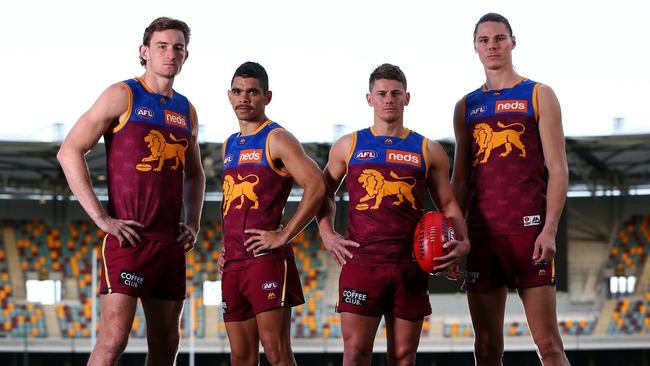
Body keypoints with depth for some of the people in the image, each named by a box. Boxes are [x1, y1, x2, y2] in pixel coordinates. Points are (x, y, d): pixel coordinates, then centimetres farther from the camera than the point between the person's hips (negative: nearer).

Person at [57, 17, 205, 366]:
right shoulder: (123, 96, -2)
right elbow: (70, 151, -8)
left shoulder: (187, 111, 16)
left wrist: (193, 223, 13)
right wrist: (101, 218, -14)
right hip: (129, 239, -7)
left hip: (171, 244, 7)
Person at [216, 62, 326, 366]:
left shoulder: (277, 139, -3)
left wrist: (284, 235, -15)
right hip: (232, 263, 8)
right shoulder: (229, 146, 20)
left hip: (266, 259, -8)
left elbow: (316, 186, -14)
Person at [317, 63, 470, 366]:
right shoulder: (348, 146, 10)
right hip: (360, 263, -1)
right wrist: (327, 234, 6)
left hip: (410, 267, 1)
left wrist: (462, 242, -2)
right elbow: (324, 192, 21)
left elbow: (448, 205, 15)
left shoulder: (429, 151, 11)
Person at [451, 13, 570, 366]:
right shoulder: (466, 106, 18)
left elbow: (558, 169, 0)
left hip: (529, 231, -4)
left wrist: (549, 230, -12)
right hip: (482, 236, 4)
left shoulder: (538, 95, 7)